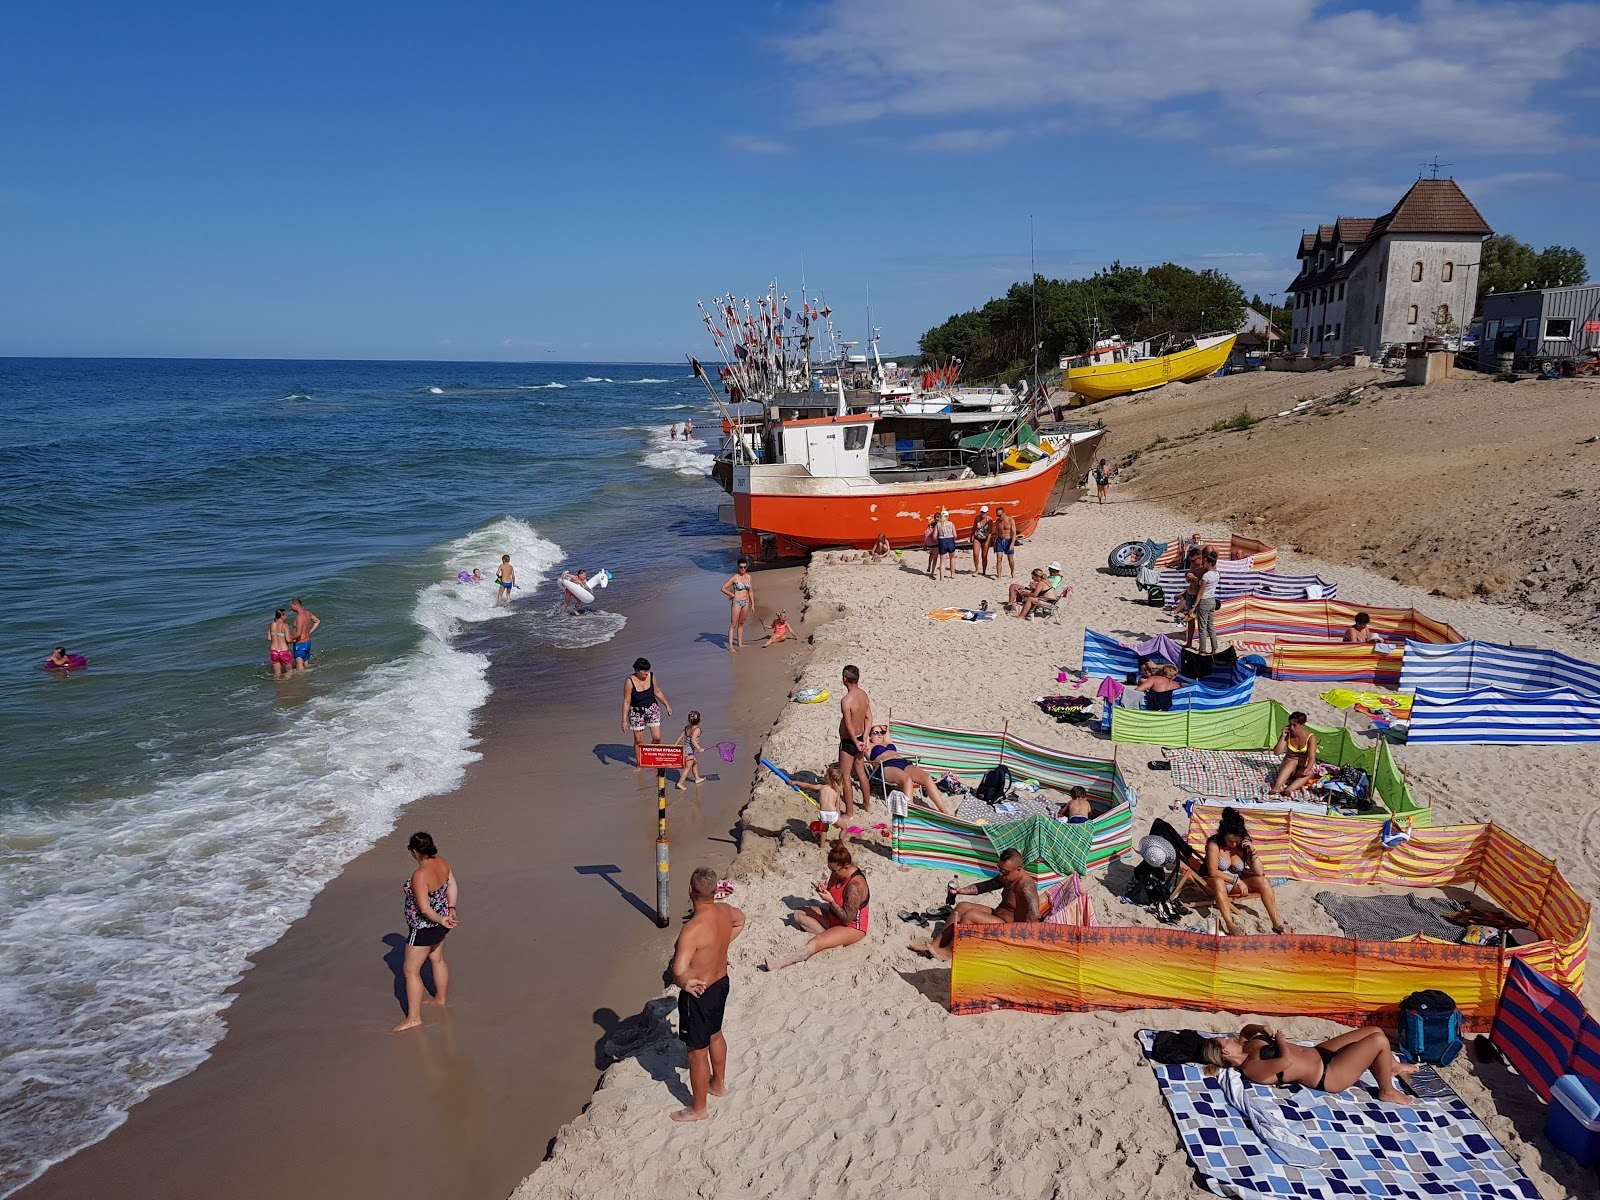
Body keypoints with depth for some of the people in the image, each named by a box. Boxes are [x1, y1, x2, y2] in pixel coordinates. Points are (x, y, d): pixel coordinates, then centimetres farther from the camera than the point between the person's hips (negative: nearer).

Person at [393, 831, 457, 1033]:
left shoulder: (419, 876, -32)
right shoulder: (442, 862, -8)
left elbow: (425, 909, -32)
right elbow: (452, 884, 5)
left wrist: (442, 920, -24)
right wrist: (451, 909, 8)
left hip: (424, 928, -9)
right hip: (440, 923, 9)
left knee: (410, 970, 5)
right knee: (437, 959, 27)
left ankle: (414, 1018, 12)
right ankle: (441, 999, 46)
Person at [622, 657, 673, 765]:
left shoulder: (651, 676, -10)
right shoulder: (630, 681, -20)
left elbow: (657, 692, 7)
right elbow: (626, 702, -16)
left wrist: (667, 705, 12)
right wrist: (624, 720, -17)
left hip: (652, 709, 3)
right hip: (636, 712, -3)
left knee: (657, 737, -2)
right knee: (638, 740, 3)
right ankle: (639, 764, 22)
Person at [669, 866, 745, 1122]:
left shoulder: (693, 929, -35)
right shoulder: (725, 911, -11)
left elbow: (678, 972, -39)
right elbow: (740, 921, 15)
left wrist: (686, 983, -18)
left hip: (698, 994, -8)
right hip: (721, 983, 8)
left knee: (697, 1051, 11)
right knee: (715, 1035, 30)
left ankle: (698, 1109, 29)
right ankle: (718, 1084, 52)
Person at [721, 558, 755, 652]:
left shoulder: (748, 577, 4)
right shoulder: (735, 577, -13)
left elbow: (750, 591, 13)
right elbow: (723, 588, -13)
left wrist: (753, 604, 11)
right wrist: (733, 595, -9)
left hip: (746, 603, 6)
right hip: (737, 603, -6)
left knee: (741, 624, 15)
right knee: (733, 625, -5)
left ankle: (740, 643, 25)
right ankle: (731, 647, -6)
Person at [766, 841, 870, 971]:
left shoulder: (855, 885, -30)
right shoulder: (838, 873, -5)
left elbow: (847, 919, -27)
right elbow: (832, 895, 9)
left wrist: (830, 901, -28)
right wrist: (824, 888, -13)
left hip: (852, 927, -10)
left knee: (815, 944, -31)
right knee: (799, 914, 2)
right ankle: (828, 935, -13)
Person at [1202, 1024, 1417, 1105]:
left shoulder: (1245, 1047, -2)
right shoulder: (1251, 1069, -29)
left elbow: (1246, 1029, 20)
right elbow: (1287, 1060, -40)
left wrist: (1262, 1029, -1)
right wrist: (1280, 1038, -20)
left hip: (1318, 1052, 10)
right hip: (1327, 1075, -9)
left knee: (1374, 1031, 13)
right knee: (1379, 1040, -15)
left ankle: (1394, 1066, 43)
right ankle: (1387, 1092, 9)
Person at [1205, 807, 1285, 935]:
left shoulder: (1244, 844, -7)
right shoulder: (1214, 844, -19)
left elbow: (1259, 873, -8)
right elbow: (1213, 872, -24)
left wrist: (1252, 851, -21)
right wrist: (1237, 880, -25)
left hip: (1238, 882, 5)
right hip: (1218, 883, -4)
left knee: (1263, 881, -19)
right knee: (1218, 882, -39)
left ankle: (1276, 923, -19)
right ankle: (1230, 925, -48)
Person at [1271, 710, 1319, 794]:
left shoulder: (1310, 737, -13)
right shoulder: (1287, 735, -6)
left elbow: (1312, 757, -24)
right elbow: (1277, 752, -12)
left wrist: (1307, 769, -45)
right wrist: (1283, 737, -20)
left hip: (1304, 767, -1)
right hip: (1288, 766, 1)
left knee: (1309, 773, -35)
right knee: (1292, 762, -34)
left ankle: (1288, 789, -56)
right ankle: (1276, 788, -53)